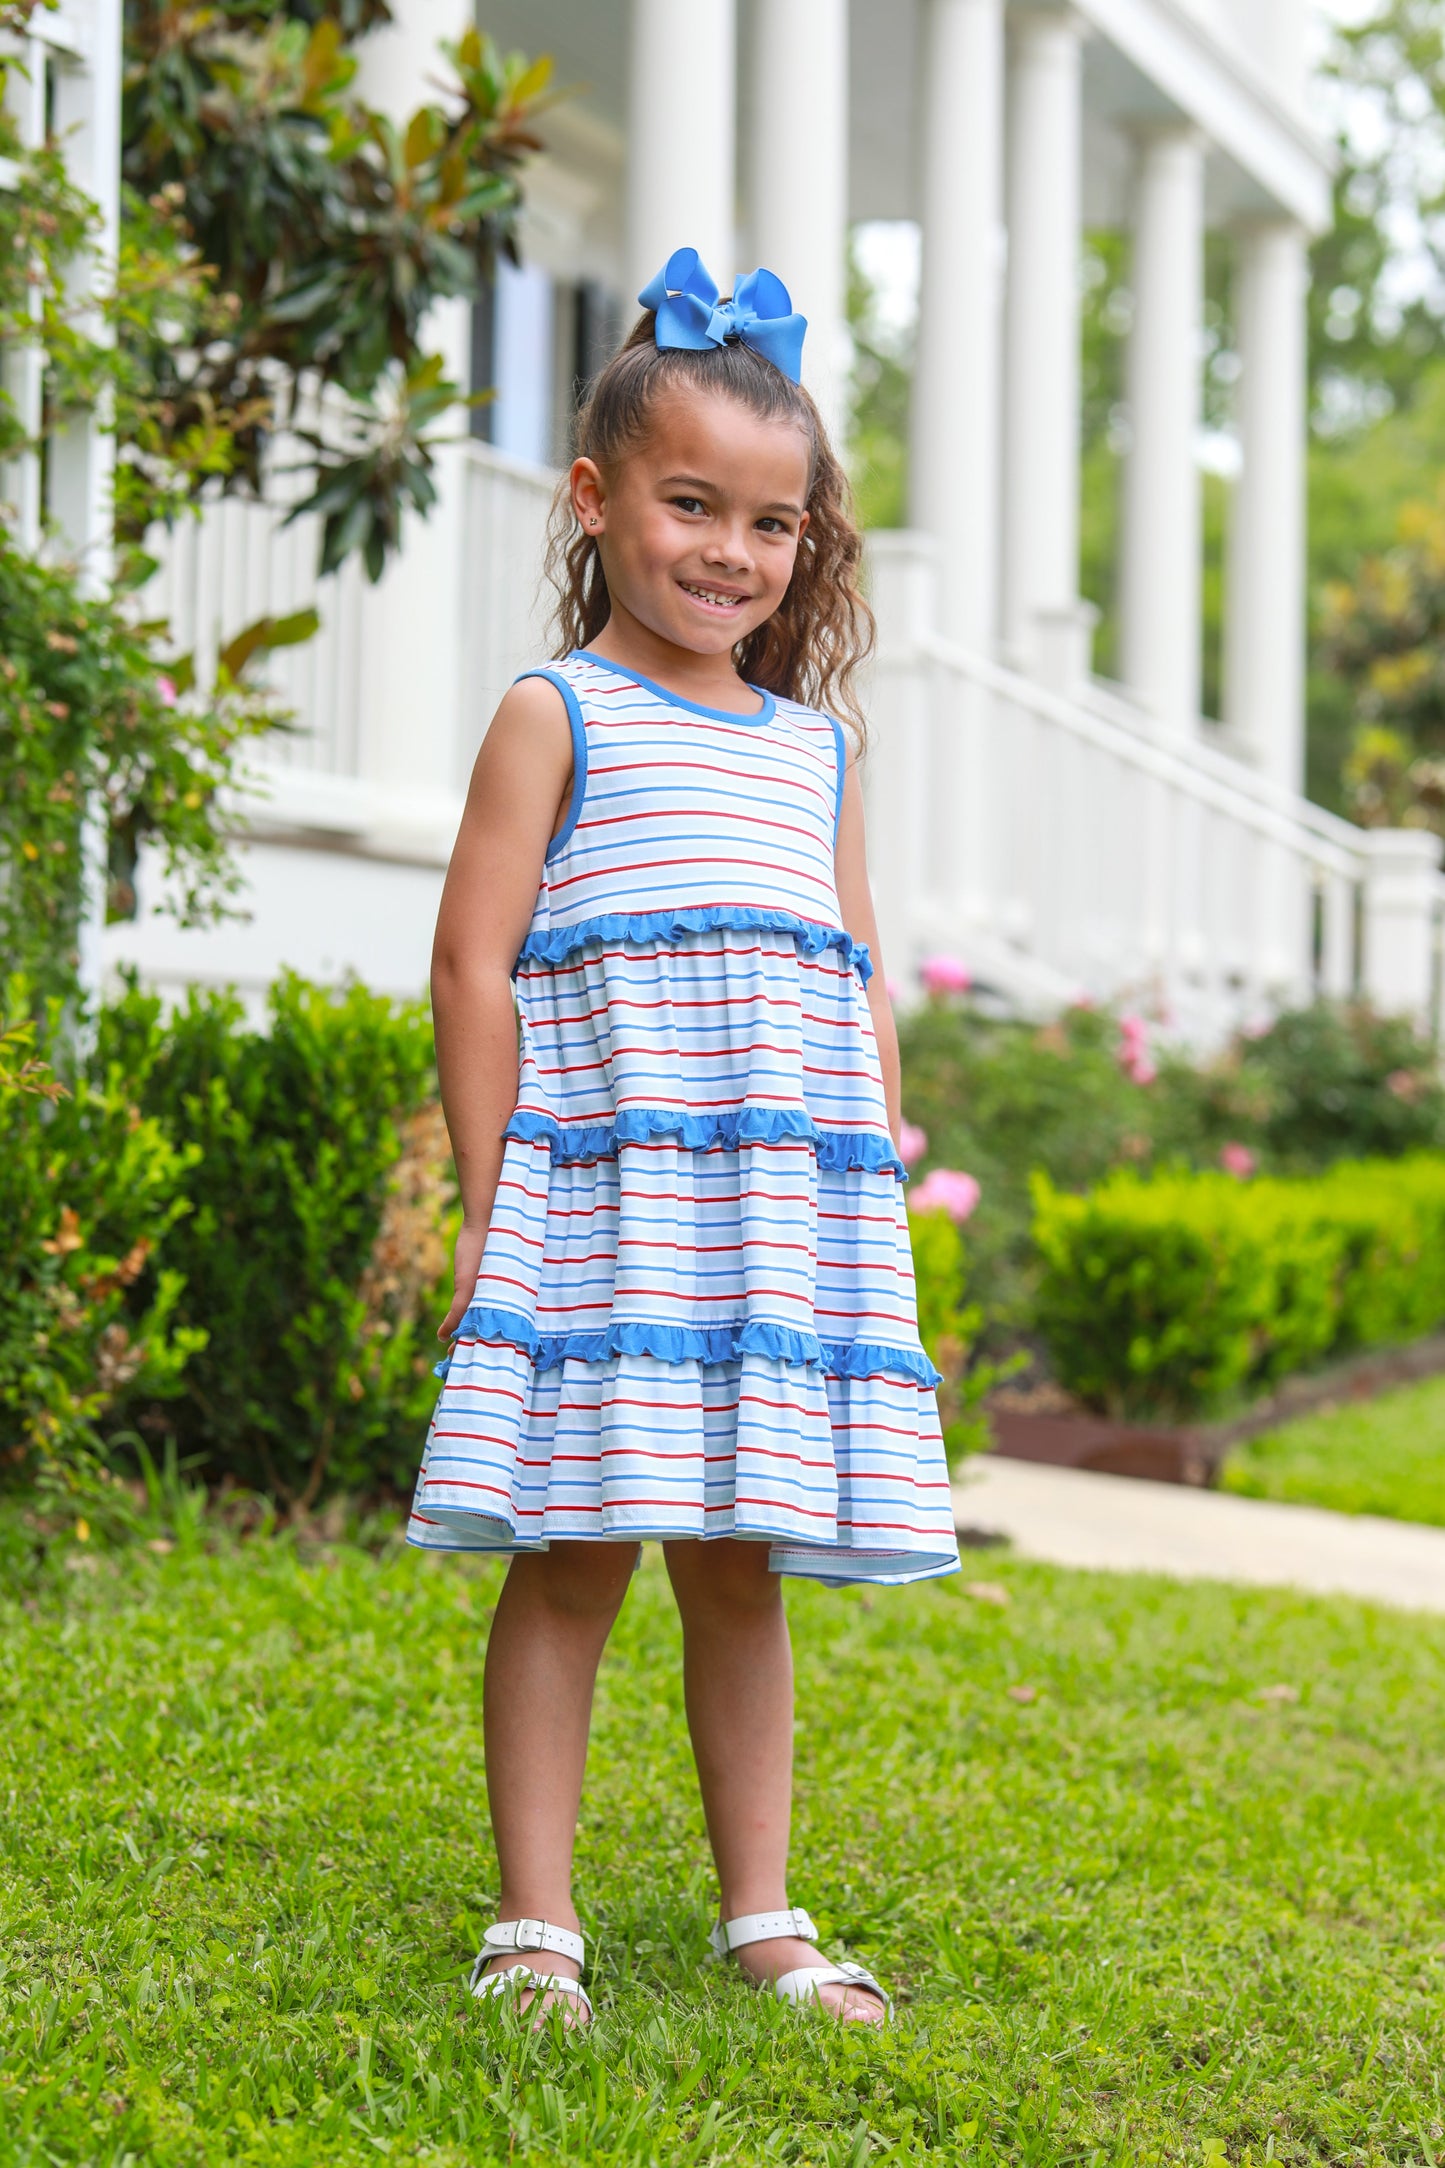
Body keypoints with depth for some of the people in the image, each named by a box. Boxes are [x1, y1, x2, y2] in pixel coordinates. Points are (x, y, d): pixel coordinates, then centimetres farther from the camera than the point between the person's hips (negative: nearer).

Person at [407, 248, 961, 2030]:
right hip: (599, 1196, -4)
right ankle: (535, 1922, 6)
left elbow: (862, 992, 19)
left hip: (792, 1207, 4)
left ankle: (761, 1917, 17)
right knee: (574, 1551, -3)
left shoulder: (818, 742, 17)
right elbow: (475, 961, -3)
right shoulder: (557, 714, 2)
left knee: (740, 1563, 9)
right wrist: (488, 1202, -8)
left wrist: (880, 1201, 12)